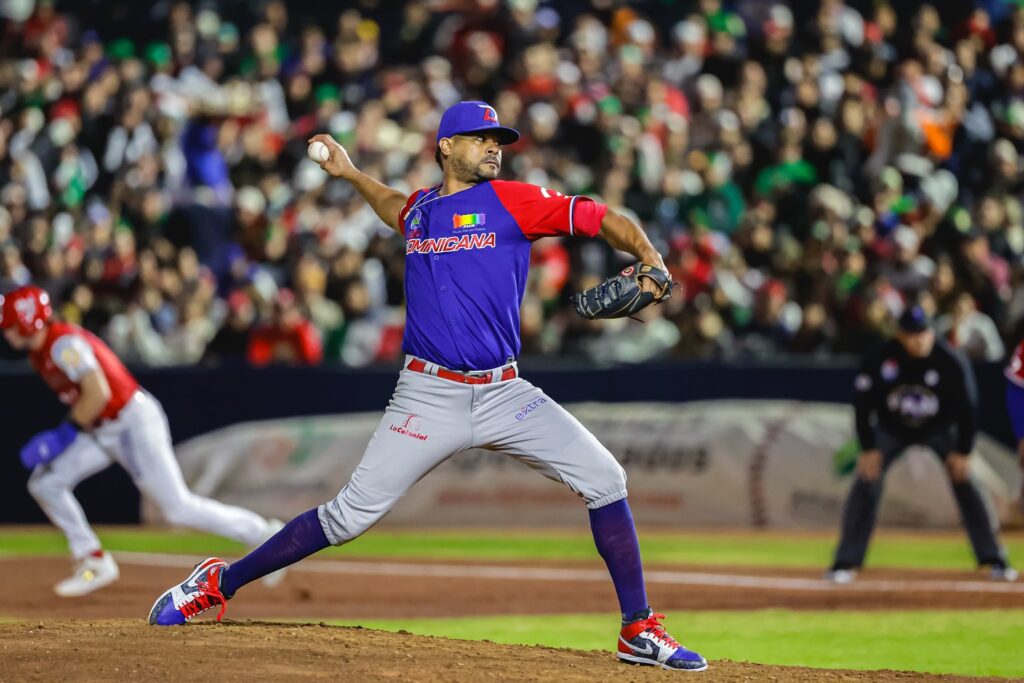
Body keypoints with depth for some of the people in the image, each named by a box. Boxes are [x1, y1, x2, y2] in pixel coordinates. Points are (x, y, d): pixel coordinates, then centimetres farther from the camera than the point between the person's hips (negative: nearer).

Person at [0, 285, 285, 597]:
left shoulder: (64, 344, -21)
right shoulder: (39, 353, 10)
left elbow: (98, 393, -27)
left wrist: (67, 431, -21)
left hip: (133, 423, -10)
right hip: (101, 431, 10)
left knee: (179, 507, -8)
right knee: (44, 483, 1)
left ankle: (264, 534, 6)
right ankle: (94, 562, 7)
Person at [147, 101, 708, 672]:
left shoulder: (513, 201, 0)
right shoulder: (420, 210, 10)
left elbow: (606, 219, -2)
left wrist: (650, 260, -17)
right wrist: (351, 174, 30)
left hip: (505, 394, 0)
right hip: (429, 398, 0)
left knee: (605, 480, -12)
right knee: (350, 516, -5)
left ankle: (640, 631, -2)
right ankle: (220, 583, 9)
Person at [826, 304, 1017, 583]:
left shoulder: (952, 362, -26)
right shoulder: (879, 359, -26)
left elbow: (967, 408, -15)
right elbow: (863, 404, -16)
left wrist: (963, 452, -16)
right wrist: (868, 449, -16)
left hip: (938, 429, 0)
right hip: (891, 430, 0)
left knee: (964, 482, -10)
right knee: (866, 484, -12)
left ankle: (994, 560, 0)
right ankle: (845, 563, -4)